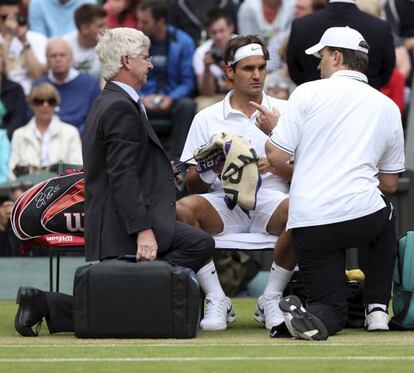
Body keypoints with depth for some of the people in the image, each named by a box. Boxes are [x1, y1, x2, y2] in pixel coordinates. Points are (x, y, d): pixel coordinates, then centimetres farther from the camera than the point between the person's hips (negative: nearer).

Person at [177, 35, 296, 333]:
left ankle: (270, 300, -17)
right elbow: (193, 184, 9)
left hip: (271, 199, -1)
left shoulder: (283, 112, 13)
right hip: (224, 202, 1)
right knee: (183, 209, -31)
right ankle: (217, 301, -20)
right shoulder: (207, 119, 14)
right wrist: (211, 170, -12)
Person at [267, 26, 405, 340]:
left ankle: (312, 318, -23)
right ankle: (377, 308, 21)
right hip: (363, 215, 1)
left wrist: (269, 131, 20)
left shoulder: (309, 93, 2)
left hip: (309, 223, -1)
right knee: (387, 219, 37)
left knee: (330, 307, 14)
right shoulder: (388, 107, 12)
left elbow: (277, 159, -1)